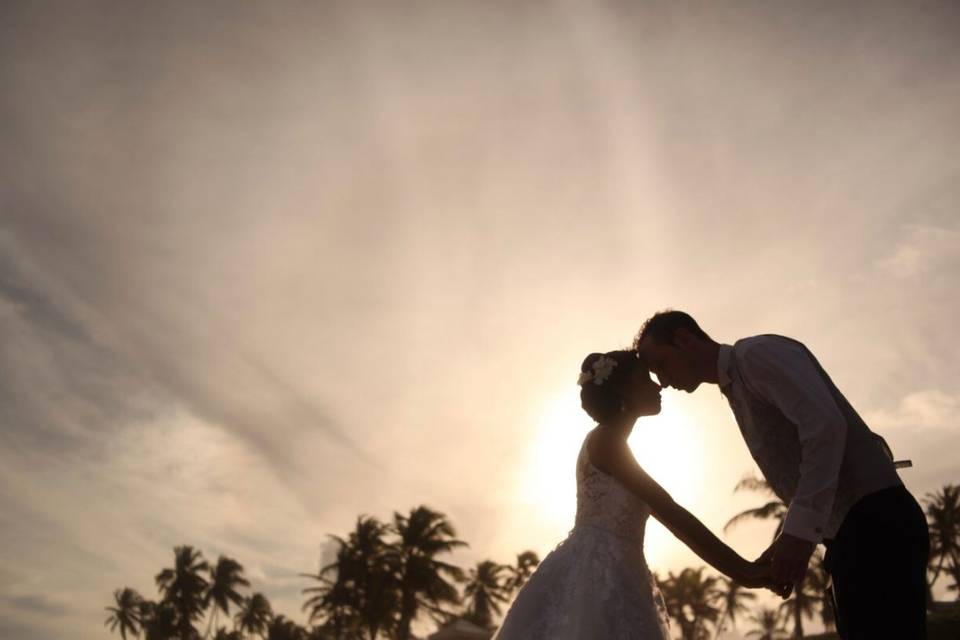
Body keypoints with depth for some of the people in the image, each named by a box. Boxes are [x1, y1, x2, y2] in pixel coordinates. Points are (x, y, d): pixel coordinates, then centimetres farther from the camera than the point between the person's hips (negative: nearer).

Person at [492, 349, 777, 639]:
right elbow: (670, 512, -13)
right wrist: (741, 567, -11)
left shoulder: (613, 446, 21)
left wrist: (738, 568, 12)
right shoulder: (605, 440, -8)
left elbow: (668, 517, 18)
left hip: (610, 580, 10)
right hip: (594, 576, -10)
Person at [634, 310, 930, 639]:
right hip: (854, 529, 10)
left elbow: (825, 424, -22)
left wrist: (800, 531, -25)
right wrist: (790, 539, 10)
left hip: (874, 522, -10)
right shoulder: (736, 391, 22)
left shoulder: (758, 353, -7)